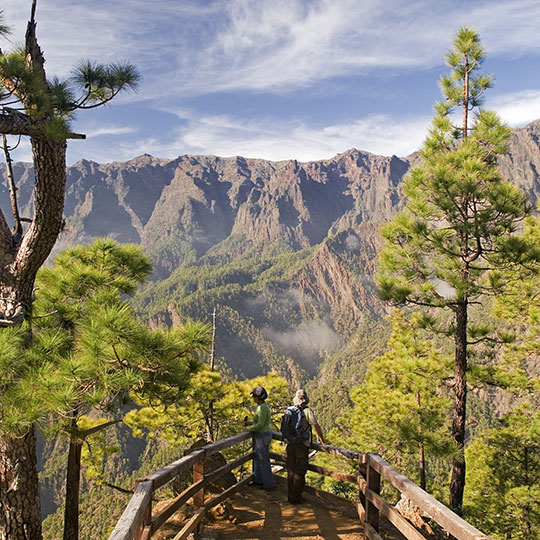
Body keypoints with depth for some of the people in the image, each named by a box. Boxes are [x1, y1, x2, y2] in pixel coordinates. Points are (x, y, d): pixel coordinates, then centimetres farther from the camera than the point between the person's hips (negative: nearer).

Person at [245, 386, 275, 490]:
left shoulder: (262, 407, -24)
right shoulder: (263, 405, 7)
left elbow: (260, 424, -27)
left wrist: (249, 429, -13)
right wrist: (250, 423, 10)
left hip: (263, 437, -10)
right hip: (262, 435, 10)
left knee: (264, 461, 2)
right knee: (257, 458, 20)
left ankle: (269, 484, 14)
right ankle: (258, 480, 32)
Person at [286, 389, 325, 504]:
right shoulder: (307, 411, -14)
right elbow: (316, 427, -14)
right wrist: (322, 440, -2)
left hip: (291, 445, 6)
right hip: (302, 446, -5)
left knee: (291, 471, 15)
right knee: (299, 473, 3)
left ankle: (291, 496, 23)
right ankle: (296, 498, 8)